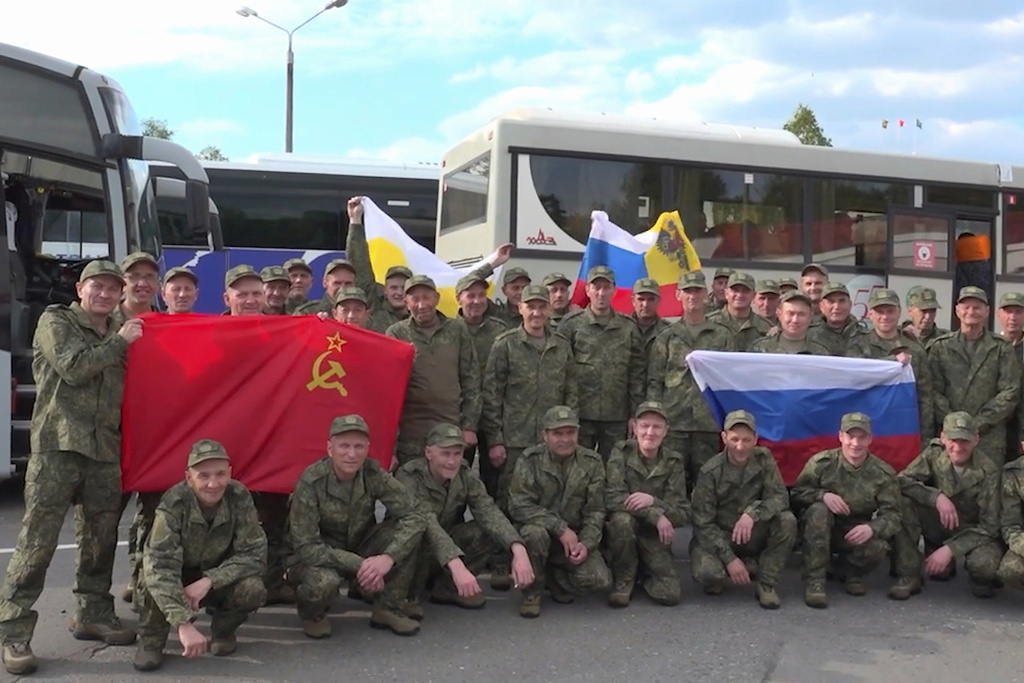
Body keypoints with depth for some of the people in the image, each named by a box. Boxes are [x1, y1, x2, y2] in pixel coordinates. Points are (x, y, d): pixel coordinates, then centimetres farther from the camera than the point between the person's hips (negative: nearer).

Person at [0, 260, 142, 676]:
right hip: (58, 444, -6)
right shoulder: (55, 322, 4)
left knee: (101, 539, 9)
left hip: (105, 450, 6)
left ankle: (93, 615, 23)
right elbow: (73, 367, -12)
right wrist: (120, 342, -4)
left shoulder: (118, 335, 21)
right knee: (37, 541, -8)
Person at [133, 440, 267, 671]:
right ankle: (151, 640, -5)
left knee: (253, 590, -29)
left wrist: (209, 581, -35)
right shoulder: (173, 504, -30)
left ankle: (223, 630, 5)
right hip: (178, 580, -1)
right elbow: (160, 567, -40)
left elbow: (254, 553, -20)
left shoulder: (239, 498, -22)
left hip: (218, 578, 2)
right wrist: (184, 623, -51)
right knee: (155, 578, -34)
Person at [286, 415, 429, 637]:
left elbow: (416, 516, -20)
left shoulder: (373, 474, -17)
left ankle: (388, 609, -5)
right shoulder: (311, 483, -25)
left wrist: (388, 557, -35)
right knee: (322, 582, -38)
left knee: (406, 530, -22)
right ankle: (313, 613, 1)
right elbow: (306, 546, -25)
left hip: (360, 548, 4)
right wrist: (358, 565, -32)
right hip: (320, 556, -3)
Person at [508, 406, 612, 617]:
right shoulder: (530, 460, -10)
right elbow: (519, 506, -18)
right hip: (542, 529, -2)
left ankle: (555, 578, 13)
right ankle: (531, 592, -10)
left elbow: (595, 511, -1)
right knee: (535, 533, -37)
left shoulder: (592, 463, -2)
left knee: (600, 581, -19)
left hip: (575, 537, 2)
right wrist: (560, 528, -25)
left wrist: (586, 543, -18)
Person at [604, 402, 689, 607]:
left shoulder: (674, 462, -2)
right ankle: (623, 581, -11)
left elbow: (683, 514, -7)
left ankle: (642, 574, 19)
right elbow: (612, 498, -19)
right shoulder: (622, 452, -8)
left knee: (670, 595, -17)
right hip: (624, 529, -2)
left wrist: (653, 501, -26)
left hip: (654, 536, 2)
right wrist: (655, 515, -26)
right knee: (622, 519, -36)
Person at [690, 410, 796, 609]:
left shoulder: (764, 458, -7)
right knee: (705, 573, -32)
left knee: (787, 521, -26)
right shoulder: (710, 472, -15)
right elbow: (703, 523, -15)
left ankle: (766, 584, -10)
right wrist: (730, 559, -23)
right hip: (718, 537, -2)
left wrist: (752, 514, -33)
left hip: (753, 536, 3)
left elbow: (780, 497, -14)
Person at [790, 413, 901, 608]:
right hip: (823, 531, -1)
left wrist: (872, 528, -35)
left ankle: (854, 573, 7)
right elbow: (796, 493, -8)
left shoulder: (884, 473, -8)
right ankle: (814, 581, -28)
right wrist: (823, 495, -29)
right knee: (818, 510, -34)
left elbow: (891, 514, -12)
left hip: (858, 534, 1)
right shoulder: (821, 463, -12)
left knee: (877, 548, -32)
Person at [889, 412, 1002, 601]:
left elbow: (989, 526, -18)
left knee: (984, 564, -36)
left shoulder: (987, 472, -20)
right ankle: (908, 576, -14)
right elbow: (902, 481, -17)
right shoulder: (934, 453, -12)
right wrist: (936, 496, -31)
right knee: (903, 502, -25)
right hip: (939, 526, 3)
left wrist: (950, 549, -27)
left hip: (974, 533, -3)